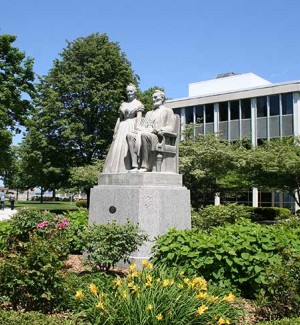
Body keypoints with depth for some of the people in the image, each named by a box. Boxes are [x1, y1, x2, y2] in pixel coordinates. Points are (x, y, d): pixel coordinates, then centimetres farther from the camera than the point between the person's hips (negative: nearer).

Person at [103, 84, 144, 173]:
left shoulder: (138, 104, 4)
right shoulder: (123, 104, 19)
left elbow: (139, 119, -7)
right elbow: (119, 118, 17)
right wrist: (115, 131, 6)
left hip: (131, 128, -5)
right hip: (122, 128, 5)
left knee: (128, 149, -14)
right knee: (116, 149, -3)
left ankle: (127, 170, -15)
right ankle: (115, 171, -4)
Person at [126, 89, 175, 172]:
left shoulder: (168, 111, 15)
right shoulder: (149, 113, 35)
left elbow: (170, 128, 1)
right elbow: (142, 125, 25)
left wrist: (155, 130, -13)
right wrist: (140, 129, -1)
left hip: (159, 137, -6)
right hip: (145, 134, 6)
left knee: (144, 134, -38)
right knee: (129, 135, -24)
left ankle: (146, 166, -35)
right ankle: (135, 165, -34)